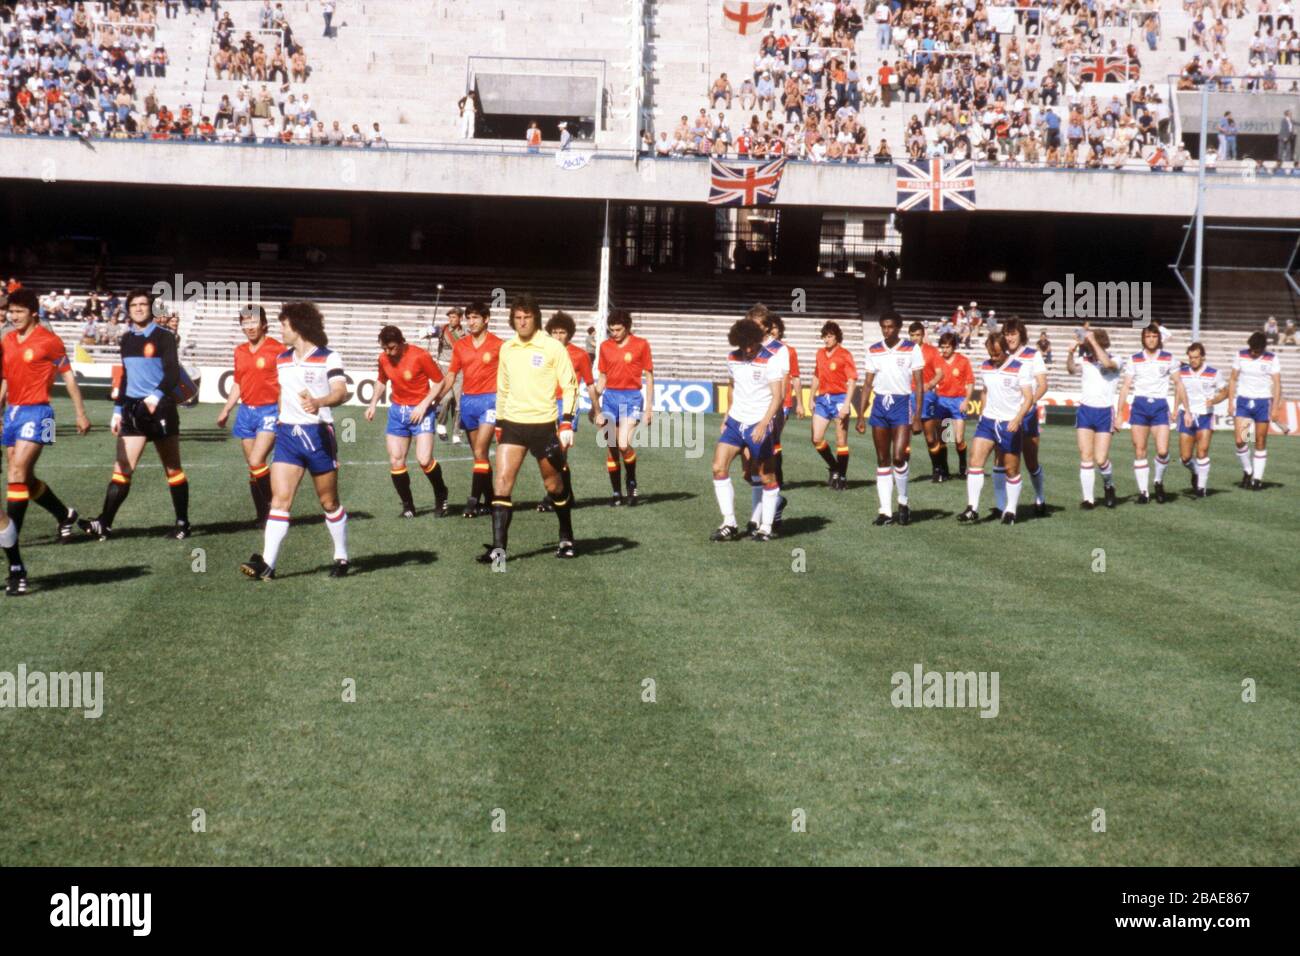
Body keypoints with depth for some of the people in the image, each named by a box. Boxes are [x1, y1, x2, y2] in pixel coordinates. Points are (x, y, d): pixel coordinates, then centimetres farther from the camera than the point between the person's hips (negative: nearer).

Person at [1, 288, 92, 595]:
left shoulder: (48, 341, -7)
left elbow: (68, 377, 0)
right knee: (25, 480, 15)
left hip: (35, 414, -7)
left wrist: (81, 414, 3)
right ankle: (64, 514, 45)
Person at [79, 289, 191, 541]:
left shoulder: (163, 337, -5)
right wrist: (118, 410, 18)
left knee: (173, 470, 5)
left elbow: (173, 374, -15)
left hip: (160, 408, -5)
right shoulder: (127, 339, 13)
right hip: (133, 409, 5)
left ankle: (183, 523, 13)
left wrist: (157, 396, -31)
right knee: (122, 468, -4)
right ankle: (105, 524, -10)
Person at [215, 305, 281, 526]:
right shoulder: (240, 351, 12)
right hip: (246, 411, 6)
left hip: (269, 411, -6)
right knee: (252, 467, 7)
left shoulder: (276, 349, -7)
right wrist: (226, 411, 17)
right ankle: (262, 516, 16)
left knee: (256, 462, -18)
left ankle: (275, 505, 0)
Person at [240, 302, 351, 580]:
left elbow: (341, 392, -20)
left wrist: (318, 402, -38)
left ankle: (341, 558, 23)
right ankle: (267, 564, -17)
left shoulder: (328, 357, -6)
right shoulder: (281, 360, 12)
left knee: (329, 502, 7)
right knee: (280, 499, -9)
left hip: (318, 434, -4)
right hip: (287, 433, 4)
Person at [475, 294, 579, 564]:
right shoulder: (506, 348, 9)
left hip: (544, 425, -3)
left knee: (554, 485, 8)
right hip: (512, 423, 4)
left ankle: (567, 539, 28)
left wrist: (566, 423, -14)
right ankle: (498, 548, -12)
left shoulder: (553, 347, -6)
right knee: (502, 481, -10)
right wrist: (499, 423, 19)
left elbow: (570, 386, -6)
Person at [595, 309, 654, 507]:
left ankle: (632, 483, 5)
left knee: (624, 444, -19)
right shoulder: (605, 346, 9)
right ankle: (616, 493, 11)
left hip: (632, 398, -4)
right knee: (611, 448, 2)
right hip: (610, 397, 4)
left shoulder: (641, 345, -1)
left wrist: (649, 408, -1)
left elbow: (649, 377, 3)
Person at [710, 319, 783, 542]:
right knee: (719, 468, -6)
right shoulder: (732, 358, 5)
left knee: (766, 477, 2)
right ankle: (729, 524, -1)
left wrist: (763, 424, -26)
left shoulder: (769, 361, -12)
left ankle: (766, 527, 15)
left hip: (758, 425, -5)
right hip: (735, 422, 5)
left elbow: (778, 396, -16)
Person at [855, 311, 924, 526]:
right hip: (880, 404, 4)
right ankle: (886, 511, 8)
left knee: (898, 457, -14)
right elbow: (868, 384, 11)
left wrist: (917, 415, -10)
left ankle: (903, 502, 8)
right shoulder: (873, 351, 8)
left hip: (902, 403, -4)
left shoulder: (911, 349, -3)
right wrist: (861, 415, 6)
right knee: (882, 460, 4)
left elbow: (918, 384, -3)